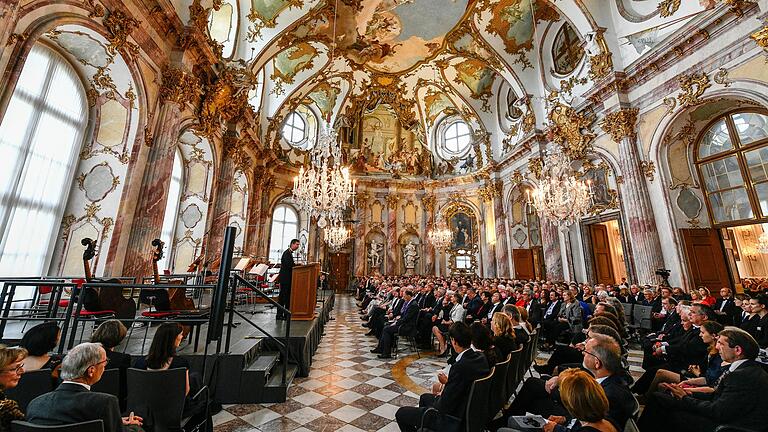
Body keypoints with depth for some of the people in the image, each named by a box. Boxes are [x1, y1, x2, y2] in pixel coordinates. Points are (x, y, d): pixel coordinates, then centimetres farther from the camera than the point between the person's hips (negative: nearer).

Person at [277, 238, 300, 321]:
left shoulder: (290, 253, 18)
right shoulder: (287, 253, -13)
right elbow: (288, 265, -24)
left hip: (287, 278, 10)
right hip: (285, 278, -10)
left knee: (287, 296, 12)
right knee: (283, 296, -4)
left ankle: (286, 314, 18)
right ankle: (279, 314, 3)